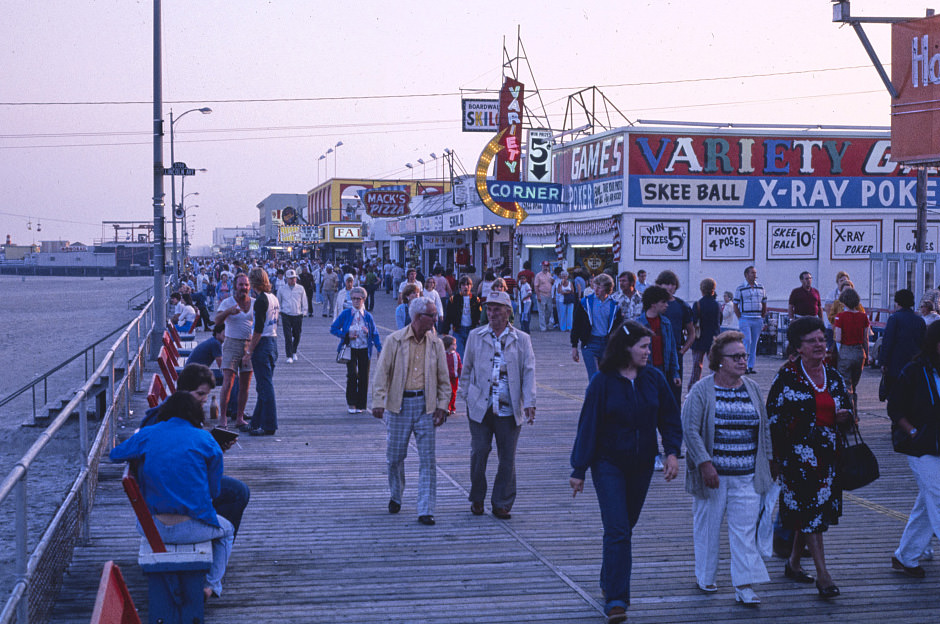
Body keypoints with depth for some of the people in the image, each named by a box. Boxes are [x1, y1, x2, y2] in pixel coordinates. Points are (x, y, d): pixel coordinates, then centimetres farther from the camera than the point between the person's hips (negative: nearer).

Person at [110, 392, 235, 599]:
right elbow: (214, 490, 2)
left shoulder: (146, 435, 2)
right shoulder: (205, 440, -3)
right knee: (226, 530, 31)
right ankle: (211, 585, 20)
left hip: (153, 529, 3)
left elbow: (115, 454, 20)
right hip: (191, 529, -3)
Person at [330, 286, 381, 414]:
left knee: (364, 377, 2)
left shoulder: (368, 316, 3)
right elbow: (333, 329, 3)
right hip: (351, 349, -2)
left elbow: (374, 334, 9)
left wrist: (379, 349, 1)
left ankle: (360, 405, 14)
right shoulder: (345, 314, -1)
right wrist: (346, 335, -11)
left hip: (364, 350, 2)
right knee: (352, 374, -17)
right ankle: (351, 403, -2)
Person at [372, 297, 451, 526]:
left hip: (425, 405, 1)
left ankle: (425, 511, 0)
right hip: (399, 404, -1)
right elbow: (382, 373, -3)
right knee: (395, 456, 8)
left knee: (427, 459, -3)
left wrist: (442, 405, 1)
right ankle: (395, 497, 34)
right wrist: (378, 402, -12)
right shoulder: (394, 341, -2)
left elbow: (443, 379, 10)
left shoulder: (436, 343, 6)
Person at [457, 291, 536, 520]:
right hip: (480, 407, 0)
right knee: (479, 452, -1)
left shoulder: (522, 340, 6)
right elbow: (467, 369, 14)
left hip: (509, 409, 0)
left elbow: (529, 372, 1)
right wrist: (464, 396, 9)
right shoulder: (475, 336, 9)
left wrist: (529, 403, -9)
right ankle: (477, 499, 17)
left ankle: (502, 503, 14)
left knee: (507, 458, 3)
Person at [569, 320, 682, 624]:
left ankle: (609, 582, 32)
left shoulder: (654, 379, 1)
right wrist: (579, 469, -5)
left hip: (641, 465, 4)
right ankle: (616, 599, -11)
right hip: (608, 464, -4)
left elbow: (669, 418, 7)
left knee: (625, 526, 14)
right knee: (617, 530, -11)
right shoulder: (603, 382, -10)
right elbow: (588, 425, -6)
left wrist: (672, 452, -9)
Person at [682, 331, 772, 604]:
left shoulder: (753, 389, 9)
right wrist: (705, 463, -19)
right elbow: (690, 429, -12)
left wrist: (767, 460, 15)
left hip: (747, 476, 3)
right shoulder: (702, 391, -6)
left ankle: (744, 585, 0)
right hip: (713, 474, -3)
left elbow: (765, 427, 17)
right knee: (707, 525, 9)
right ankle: (705, 576, 27)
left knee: (744, 530, -2)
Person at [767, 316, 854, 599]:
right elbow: (773, 416, -6)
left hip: (828, 454, 6)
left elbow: (847, 411, 19)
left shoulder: (834, 376, 10)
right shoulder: (787, 377, -6)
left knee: (810, 511, 11)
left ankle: (793, 563, 27)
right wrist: (778, 456, -10)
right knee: (810, 510, -8)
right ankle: (822, 575, -8)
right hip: (798, 454, -6)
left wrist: (845, 416, -6)